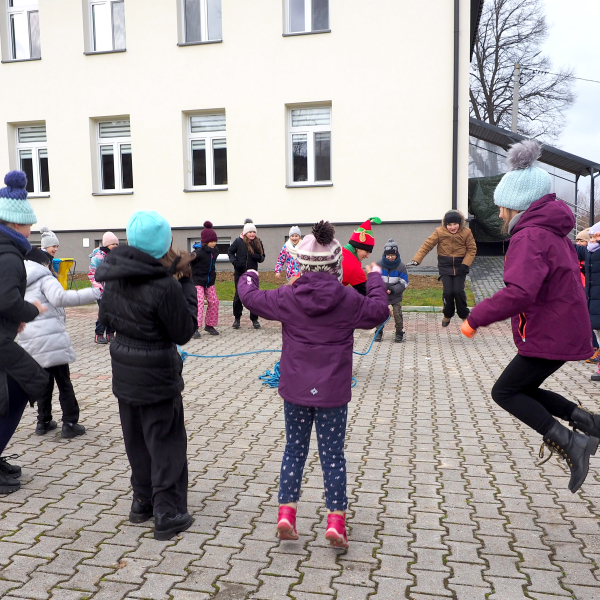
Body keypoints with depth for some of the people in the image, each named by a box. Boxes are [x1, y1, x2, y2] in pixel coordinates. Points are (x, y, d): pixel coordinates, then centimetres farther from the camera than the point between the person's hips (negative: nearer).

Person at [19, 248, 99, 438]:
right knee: (64, 383, 2)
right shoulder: (44, 279, -5)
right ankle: (70, 424, 5)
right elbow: (59, 298, -24)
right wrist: (92, 293, -27)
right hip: (52, 340, -7)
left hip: (30, 343, 7)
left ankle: (43, 422, 22)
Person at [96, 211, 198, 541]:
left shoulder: (114, 277, -1)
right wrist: (187, 284, -12)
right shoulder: (165, 286, -25)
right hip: (156, 376, -7)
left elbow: (106, 319, 12)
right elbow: (184, 332, -15)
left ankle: (143, 501, 36)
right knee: (166, 444, 7)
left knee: (136, 439, 21)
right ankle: (167, 514, 14)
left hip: (124, 371, 7)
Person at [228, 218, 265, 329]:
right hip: (239, 273, -1)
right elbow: (230, 252, 5)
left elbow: (262, 257, 7)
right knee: (238, 296, 4)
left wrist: (259, 257, -16)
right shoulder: (238, 241, -6)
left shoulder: (258, 243, 0)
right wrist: (234, 261, -11)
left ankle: (254, 319, 14)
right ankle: (237, 318, 18)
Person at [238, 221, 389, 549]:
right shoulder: (348, 299, -9)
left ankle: (286, 513, 17)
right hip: (332, 392, -1)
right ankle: (335, 521, 11)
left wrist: (248, 277, 29)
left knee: (294, 450, 17)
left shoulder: (287, 297, -6)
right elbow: (379, 311, 6)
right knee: (332, 456, 9)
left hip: (295, 390, 1)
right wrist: (375, 279, 22)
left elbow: (251, 297, 7)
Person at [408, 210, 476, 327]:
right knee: (448, 292, -7)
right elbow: (427, 245, -11)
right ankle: (447, 315, 20)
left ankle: (464, 315, 16)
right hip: (445, 266, 0)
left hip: (460, 266, 0)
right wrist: (416, 260, -18)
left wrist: (465, 264, -15)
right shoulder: (439, 232, -9)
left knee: (458, 291, -9)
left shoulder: (466, 232, -7)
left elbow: (472, 249, -3)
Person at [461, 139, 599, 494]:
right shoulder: (553, 232, 13)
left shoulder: (529, 237, -20)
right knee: (524, 389, 19)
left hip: (549, 336, -10)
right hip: (565, 329, 10)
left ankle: (571, 443, -2)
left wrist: (477, 318, -23)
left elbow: (519, 293, -34)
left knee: (505, 392, 2)